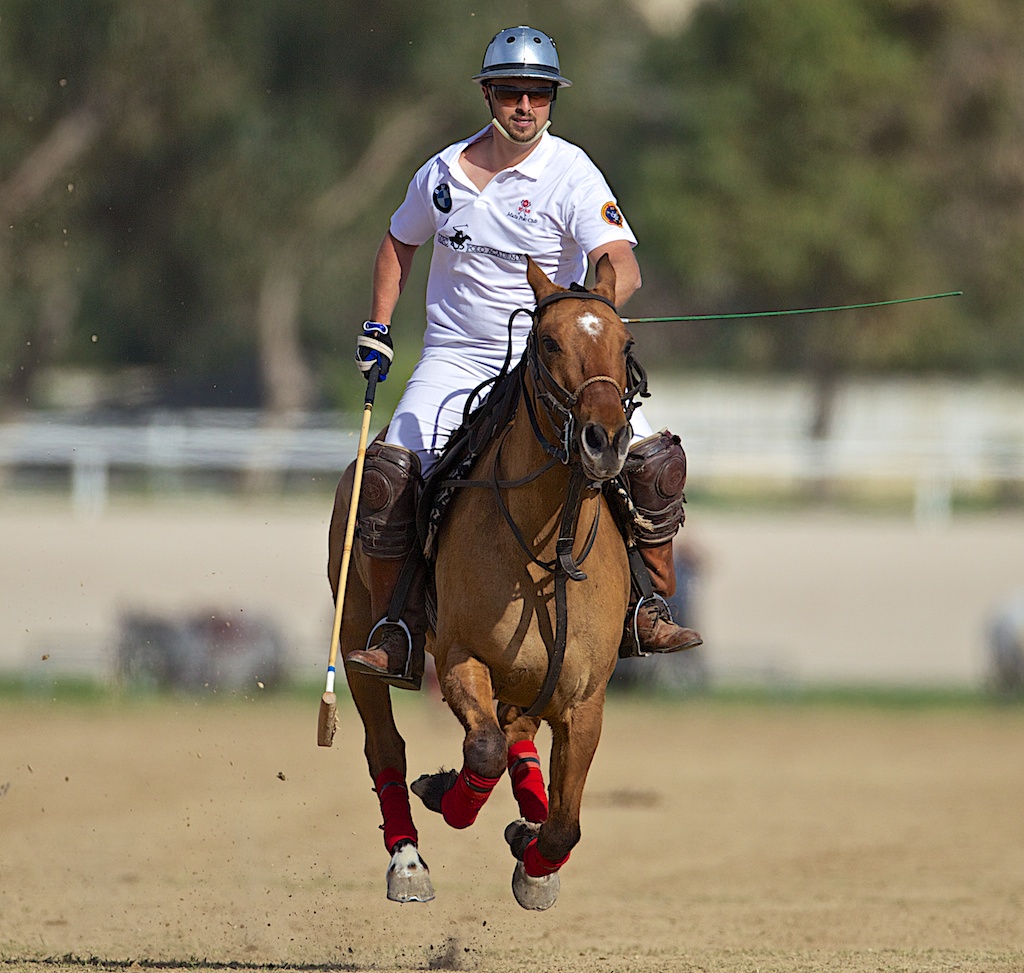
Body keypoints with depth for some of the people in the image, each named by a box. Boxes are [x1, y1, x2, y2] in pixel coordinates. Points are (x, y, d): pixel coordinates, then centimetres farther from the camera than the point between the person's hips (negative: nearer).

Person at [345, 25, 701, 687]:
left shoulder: (571, 174, -9)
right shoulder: (443, 174, 2)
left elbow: (623, 266, -21)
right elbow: (401, 243, 23)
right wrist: (378, 328, 15)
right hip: (456, 360, 1)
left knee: (655, 458, -18)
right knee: (390, 470, -21)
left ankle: (652, 607, -1)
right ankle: (392, 634, -12)